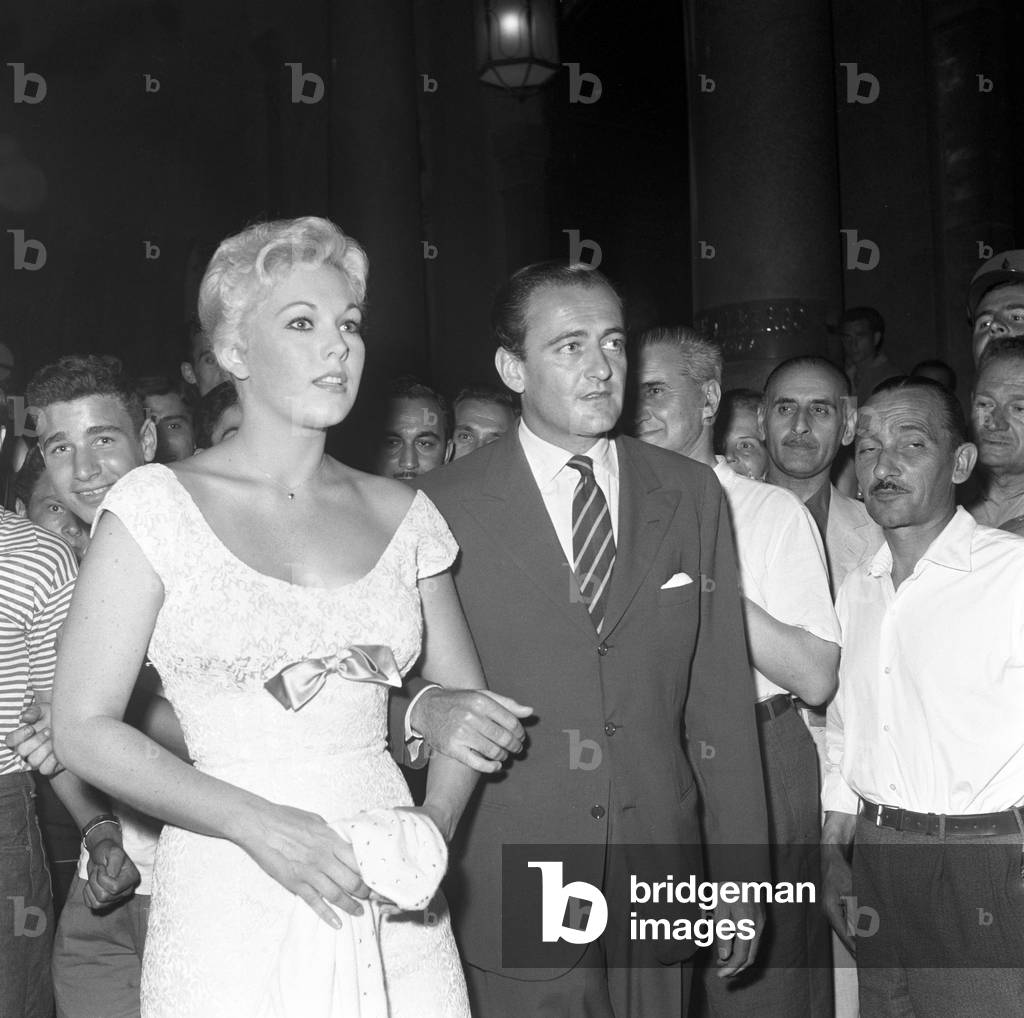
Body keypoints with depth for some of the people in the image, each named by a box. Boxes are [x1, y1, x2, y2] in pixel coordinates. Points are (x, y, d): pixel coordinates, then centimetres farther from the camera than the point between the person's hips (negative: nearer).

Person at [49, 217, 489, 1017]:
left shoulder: (400, 515, 4)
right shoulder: (159, 503, -5)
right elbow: (84, 726, -7)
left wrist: (433, 827, -6)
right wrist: (259, 825, -16)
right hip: (230, 914, -3)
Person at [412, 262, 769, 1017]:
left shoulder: (691, 495, 4)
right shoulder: (444, 507, -7)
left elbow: (721, 699, 4)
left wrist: (741, 878, 5)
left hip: (656, 886, 3)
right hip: (509, 897, -2)